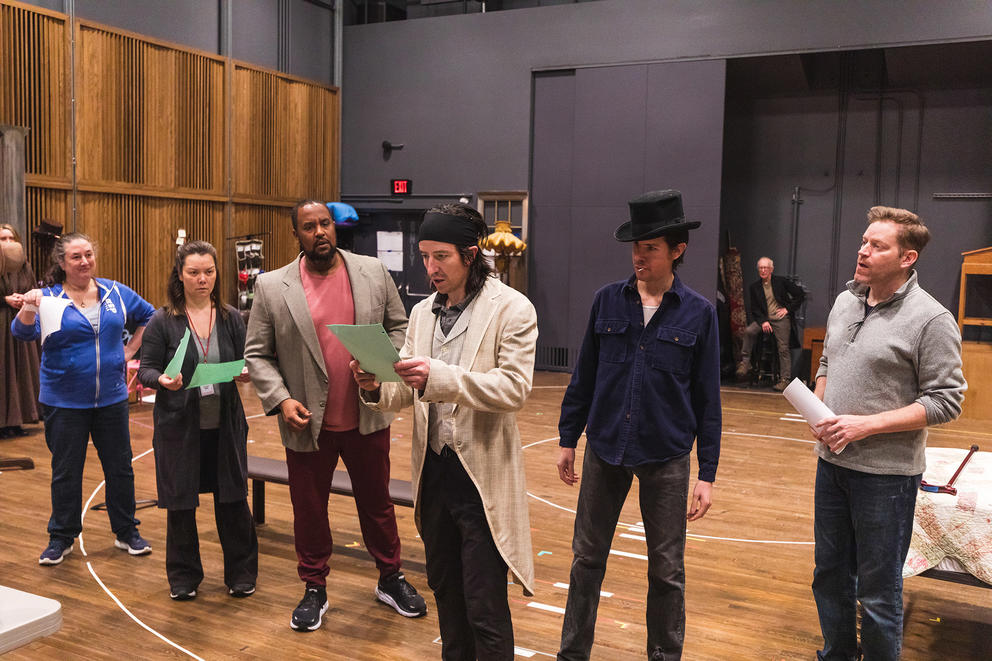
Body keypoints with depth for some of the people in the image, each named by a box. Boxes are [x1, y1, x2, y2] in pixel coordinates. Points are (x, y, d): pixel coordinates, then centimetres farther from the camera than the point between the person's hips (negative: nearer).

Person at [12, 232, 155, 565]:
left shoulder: (116, 293, 3)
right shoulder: (48, 297, -5)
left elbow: (149, 317, 17)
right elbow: (23, 332, -19)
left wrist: (130, 350, 7)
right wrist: (29, 308, -38)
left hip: (111, 397, 3)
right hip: (64, 401, -2)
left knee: (120, 466, 10)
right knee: (66, 471, 8)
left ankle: (126, 532, 23)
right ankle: (61, 538, 23)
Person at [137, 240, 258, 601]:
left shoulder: (230, 318, 5)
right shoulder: (162, 321, -2)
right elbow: (145, 369, -1)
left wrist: (246, 374, -14)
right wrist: (162, 380, -23)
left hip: (225, 424, 2)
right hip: (179, 424, -1)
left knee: (233, 499, 7)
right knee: (181, 503, 8)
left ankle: (240, 573, 23)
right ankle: (183, 576, 26)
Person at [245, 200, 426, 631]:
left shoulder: (373, 272, 0)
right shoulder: (271, 287, -4)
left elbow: (398, 327, 7)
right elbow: (257, 354, -1)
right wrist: (280, 399, -14)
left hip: (367, 417, 1)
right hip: (308, 424, -1)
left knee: (377, 502, 16)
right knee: (309, 509, 12)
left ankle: (390, 579, 34)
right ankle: (315, 589, 31)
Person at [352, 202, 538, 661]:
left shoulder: (512, 309, -8)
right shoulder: (423, 313, 11)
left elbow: (514, 388, -19)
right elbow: (408, 391, 11)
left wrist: (439, 377, -30)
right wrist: (377, 386, -12)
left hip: (481, 476, -6)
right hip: (433, 469, 6)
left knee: (485, 606, 0)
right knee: (445, 589, 20)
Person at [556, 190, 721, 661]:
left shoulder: (698, 313, -5)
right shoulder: (608, 300, 0)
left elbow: (707, 398, -1)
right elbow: (583, 376, 7)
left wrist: (707, 473, -2)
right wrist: (568, 440, 8)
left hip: (665, 459, -1)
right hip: (605, 449, 2)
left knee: (667, 570, 9)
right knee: (587, 558, 11)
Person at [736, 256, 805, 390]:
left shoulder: (781, 281, 3)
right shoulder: (754, 287, 9)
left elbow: (800, 295, 6)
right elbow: (754, 309, 7)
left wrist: (788, 309, -2)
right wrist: (763, 321, -10)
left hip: (781, 319, -2)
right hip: (764, 319, 2)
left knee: (784, 348, -11)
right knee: (749, 331, -25)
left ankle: (784, 379, -5)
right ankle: (745, 362, -17)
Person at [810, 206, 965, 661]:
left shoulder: (931, 320, -15)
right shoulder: (846, 302, 6)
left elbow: (945, 401, -15)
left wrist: (866, 424, -21)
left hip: (886, 473, -6)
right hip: (832, 461, 7)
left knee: (878, 589, 7)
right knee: (830, 575, 19)